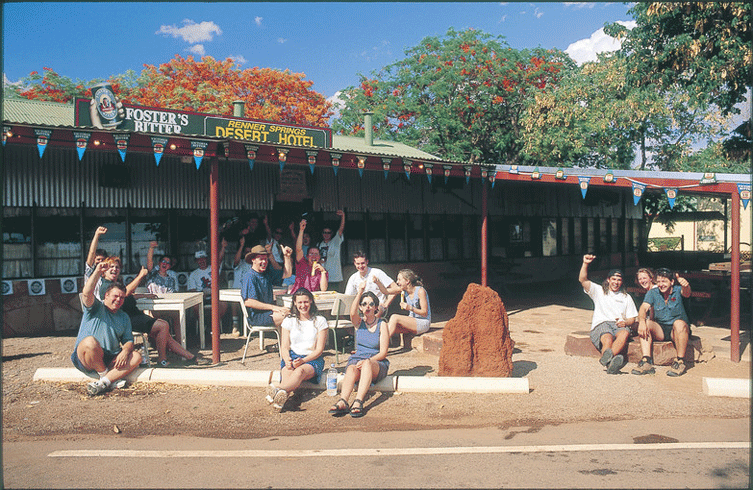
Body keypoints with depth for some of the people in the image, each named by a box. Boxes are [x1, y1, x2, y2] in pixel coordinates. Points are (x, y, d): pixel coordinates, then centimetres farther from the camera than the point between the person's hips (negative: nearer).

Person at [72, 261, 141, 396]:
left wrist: (125, 351, -13)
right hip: (86, 361, -4)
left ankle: (103, 382, -30)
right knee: (90, 341, -36)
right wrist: (97, 272, -24)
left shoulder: (124, 317, 17)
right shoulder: (96, 308, 3)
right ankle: (109, 377, -17)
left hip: (110, 360, 5)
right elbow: (87, 293, -19)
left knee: (136, 356, -18)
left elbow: (128, 340, 10)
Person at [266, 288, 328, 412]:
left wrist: (303, 360, -18)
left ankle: (277, 388, -66)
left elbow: (319, 349, -1)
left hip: (313, 359, -2)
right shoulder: (288, 321, 13)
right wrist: (287, 360, -17)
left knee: (300, 371, -37)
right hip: (292, 357, 2)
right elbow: (284, 347, 7)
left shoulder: (320, 321, 5)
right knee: (287, 372, -34)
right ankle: (282, 398, -65)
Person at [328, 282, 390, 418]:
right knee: (351, 369, -34)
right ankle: (342, 401, -57)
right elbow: (352, 313, -17)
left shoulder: (382, 325, 3)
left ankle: (358, 402, -53)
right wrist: (360, 293, -24)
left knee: (367, 364, -37)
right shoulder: (359, 323, 10)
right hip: (357, 359, 2)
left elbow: (383, 353, -3)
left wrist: (367, 361, -20)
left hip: (377, 363, -2)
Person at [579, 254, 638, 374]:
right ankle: (611, 364, -62)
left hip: (619, 325, 1)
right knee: (607, 339, -38)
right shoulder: (599, 291, 21)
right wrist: (585, 264, -10)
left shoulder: (626, 298, 28)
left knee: (625, 333, -38)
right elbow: (583, 280, 7)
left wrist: (625, 322, -3)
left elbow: (632, 318, 22)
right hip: (601, 324, -1)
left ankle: (607, 357, -60)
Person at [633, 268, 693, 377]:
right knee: (646, 322, -25)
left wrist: (685, 285, -57)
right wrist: (641, 321, -35)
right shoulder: (652, 293, 2)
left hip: (676, 331, -3)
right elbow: (644, 308, -13)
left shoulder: (677, 290, -6)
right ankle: (646, 361, -35)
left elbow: (686, 293, -31)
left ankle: (680, 361, -28)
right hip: (660, 329, 3)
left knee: (679, 323, -35)